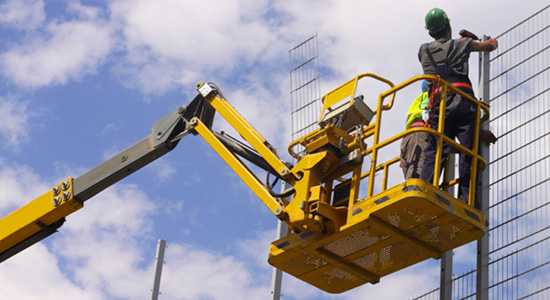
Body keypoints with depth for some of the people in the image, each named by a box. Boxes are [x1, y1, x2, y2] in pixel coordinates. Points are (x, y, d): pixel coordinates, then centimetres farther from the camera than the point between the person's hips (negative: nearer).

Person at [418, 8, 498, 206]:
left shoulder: (424, 51, 24)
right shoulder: (460, 45, 20)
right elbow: (490, 46, 34)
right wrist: (493, 41, 59)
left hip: (439, 101, 2)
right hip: (462, 97, -2)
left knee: (434, 152, -4)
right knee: (468, 151, -7)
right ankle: (465, 200, -16)